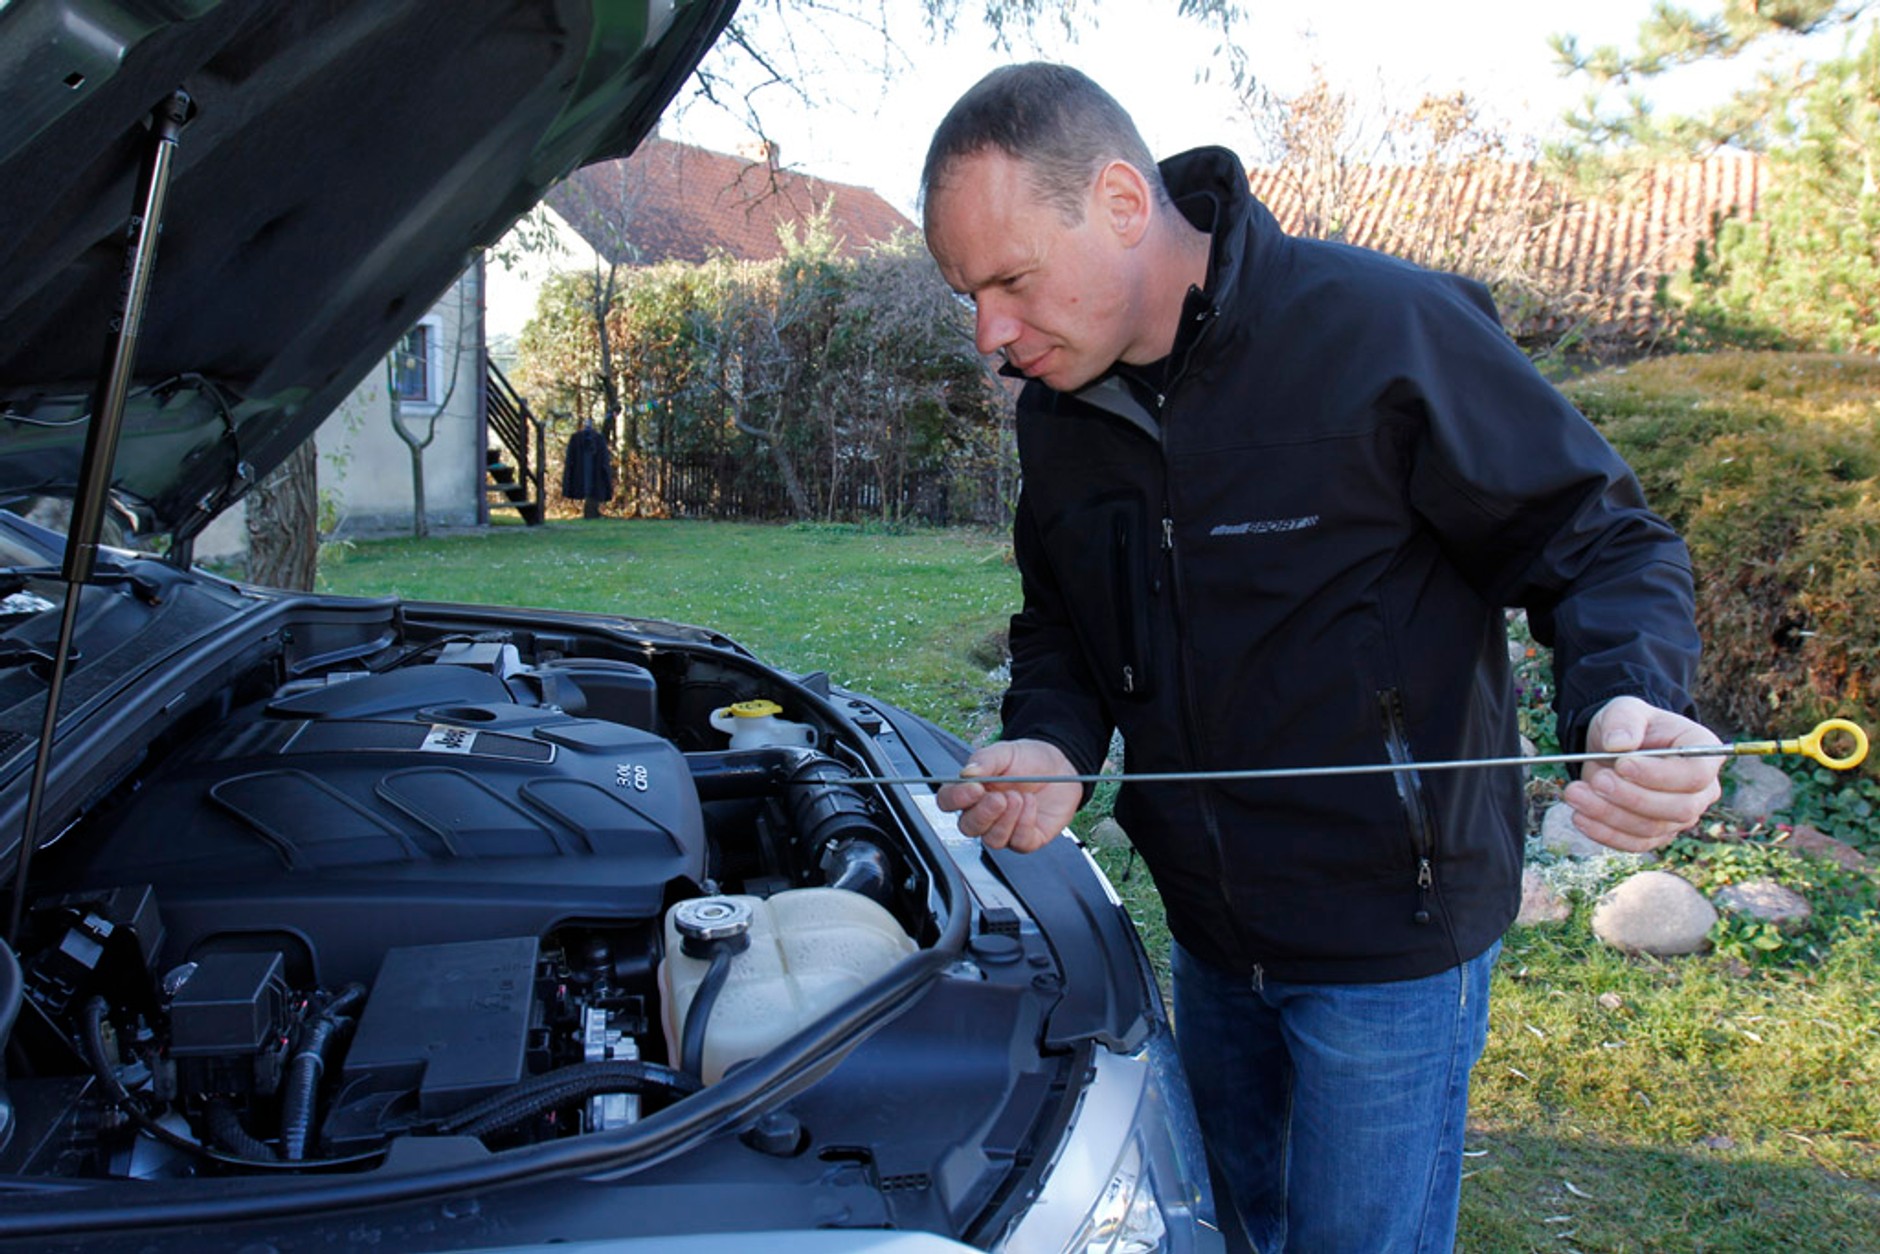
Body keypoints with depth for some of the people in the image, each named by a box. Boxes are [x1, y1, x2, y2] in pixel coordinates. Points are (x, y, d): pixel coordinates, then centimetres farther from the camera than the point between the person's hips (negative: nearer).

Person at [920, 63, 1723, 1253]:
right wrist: (1050, 746, -10)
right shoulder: (1059, 408, -1)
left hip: (1389, 933, -6)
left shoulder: (1389, 328, -22)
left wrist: (1630, 700, -34)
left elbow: (1601, 541, -14)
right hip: (1211, 930, 6)